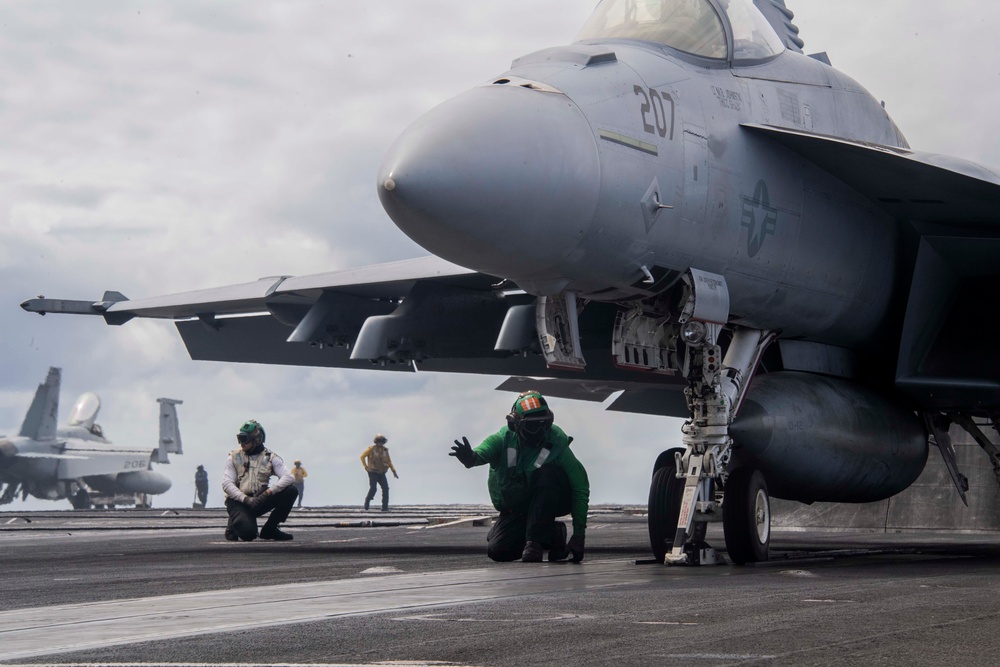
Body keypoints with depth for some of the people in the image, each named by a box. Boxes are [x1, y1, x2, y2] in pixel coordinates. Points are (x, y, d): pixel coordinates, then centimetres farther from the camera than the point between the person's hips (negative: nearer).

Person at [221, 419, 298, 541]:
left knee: (291, 491, -17)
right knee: (248, 533, -31)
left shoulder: (270, 457, 3)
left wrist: (269, 492, -26)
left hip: (260, 500, 3)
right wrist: (246, 499, -22)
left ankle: (270, 529, -5)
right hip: (238, 502, -3)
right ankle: (233, 526, 8)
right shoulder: (235, 457, 3)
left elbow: (289, 477, -12)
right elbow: (227, 484, -7)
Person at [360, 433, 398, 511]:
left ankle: (385, 507, -10)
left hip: (381, 473, 4)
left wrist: (394, 471, 9)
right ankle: (367, 501, 17)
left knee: (385, 488, -13)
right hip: (373, 473, -4)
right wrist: (366, 467, -6)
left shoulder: (385, 450, 5)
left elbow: (389, 461, 14)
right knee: (373, 489, -14)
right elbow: (362, 456, -1)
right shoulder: (371, 449, -8)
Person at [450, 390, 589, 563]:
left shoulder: (556, 443, -20)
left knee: (548, 472, -32)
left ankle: (535, 540, -26)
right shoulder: (505, 438, -15)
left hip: (549, 502, -3)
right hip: (516, 508, 3)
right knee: (496, 550, -11)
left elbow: (580, 487, -21)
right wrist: (471, 457, -64)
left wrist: (579, 534, -26)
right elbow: (484, 451, -37)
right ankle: (553, 534, 12)